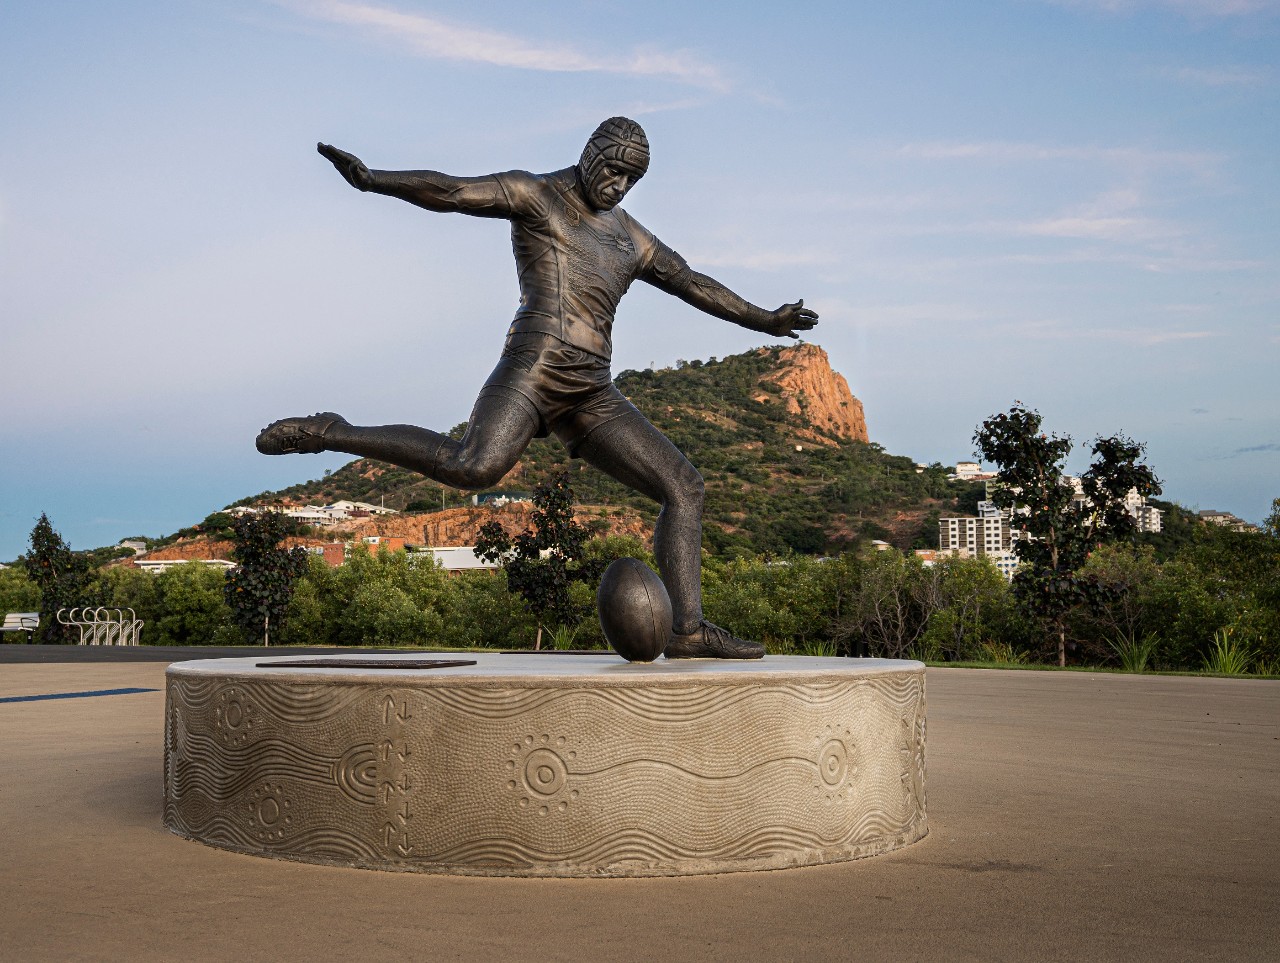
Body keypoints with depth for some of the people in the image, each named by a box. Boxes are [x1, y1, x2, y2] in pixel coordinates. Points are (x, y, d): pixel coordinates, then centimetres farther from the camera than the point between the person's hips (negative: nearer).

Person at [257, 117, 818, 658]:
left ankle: (689, 633, 2)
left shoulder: (629, 237, 27)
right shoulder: (535, 194, 7)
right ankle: (327, 434, -18)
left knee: (683, 486, 2)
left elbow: (693, 283, 36)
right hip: (535, 365, -8)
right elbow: (451, 191, -9)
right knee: (473, 467, -34)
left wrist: (765, 321, 43)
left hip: (592, 397, 8)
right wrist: (372, 180, -25)